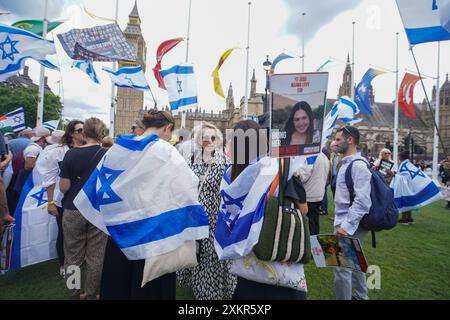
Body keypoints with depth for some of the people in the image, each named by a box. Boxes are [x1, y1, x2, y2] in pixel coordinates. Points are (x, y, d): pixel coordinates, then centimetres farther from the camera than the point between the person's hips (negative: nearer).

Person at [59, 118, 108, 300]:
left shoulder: (71, 154, -7)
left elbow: (63, 187, -7)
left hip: (73, 211, 0)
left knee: (73, 256, 15)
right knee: (95, 257, 11)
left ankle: (73, 294, 28)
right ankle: (91, 294, 24)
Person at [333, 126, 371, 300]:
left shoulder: (358, 165, -18)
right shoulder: (346, 163, 12)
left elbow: (362, 201, -25)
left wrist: (347, 226, -27)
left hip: (350, 224, -10)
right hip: (345, 222, 10)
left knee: (342, 267, -3)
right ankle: (361, 296, 39)